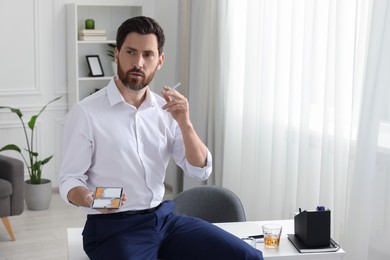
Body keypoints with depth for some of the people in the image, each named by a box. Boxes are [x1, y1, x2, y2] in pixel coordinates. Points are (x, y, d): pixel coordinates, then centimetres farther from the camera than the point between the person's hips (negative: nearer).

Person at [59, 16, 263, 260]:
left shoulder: (166, 110, 7)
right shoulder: (85, 112, -9)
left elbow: (201, 170, 5)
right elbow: (69, 179, -5)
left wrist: (185, 123, -10)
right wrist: (89, 199, -27)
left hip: (164, 216, 5)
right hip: (113, 226, -5)